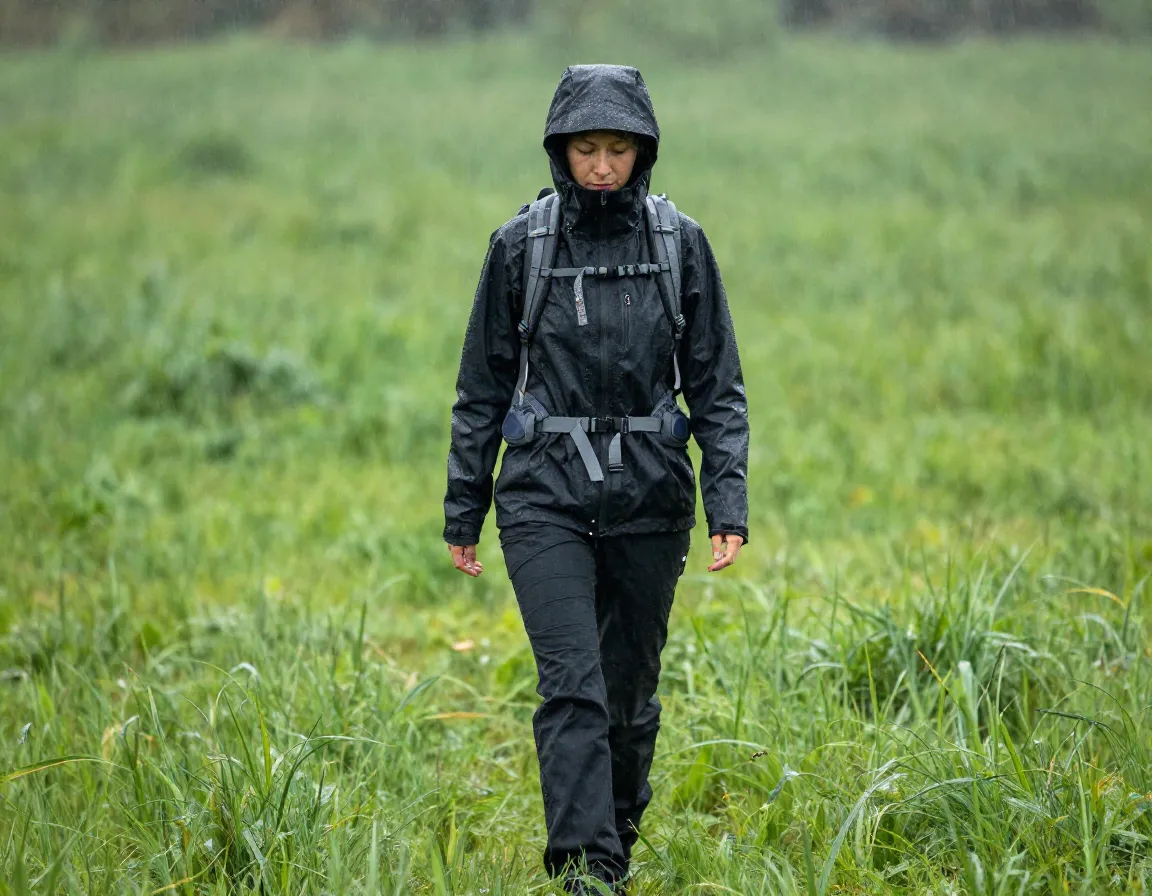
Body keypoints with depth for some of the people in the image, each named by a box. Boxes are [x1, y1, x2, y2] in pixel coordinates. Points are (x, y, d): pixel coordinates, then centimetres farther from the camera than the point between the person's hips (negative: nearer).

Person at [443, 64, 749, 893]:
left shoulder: (680, 244, 0)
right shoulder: (521, 246, 0)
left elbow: (718, 386, 2)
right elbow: (483, 387, 7)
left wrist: (729, 505, -7)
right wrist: (463, 511, 7)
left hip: (648, 498, 1)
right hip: (546, 497, -1)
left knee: (630, 691, 10)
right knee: (572, 685, -13)